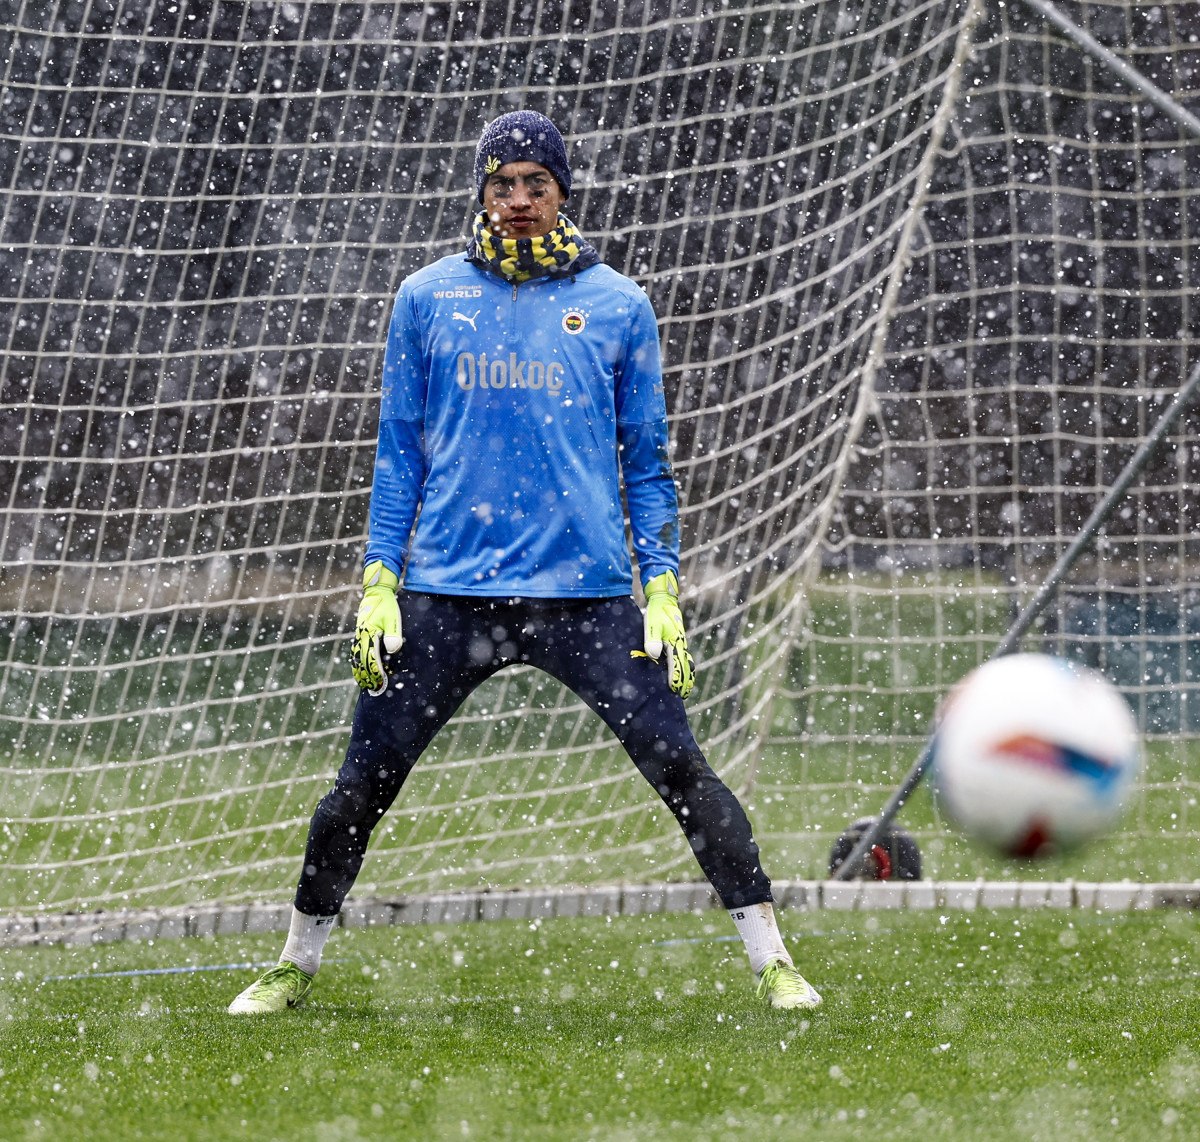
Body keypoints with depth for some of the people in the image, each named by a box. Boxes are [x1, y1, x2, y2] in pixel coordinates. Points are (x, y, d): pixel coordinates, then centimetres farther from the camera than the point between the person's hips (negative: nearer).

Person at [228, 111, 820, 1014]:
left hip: (587, 592, -1)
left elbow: (646, 463, 9)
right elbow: (400, 454, 11)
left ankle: (772, 960, 0)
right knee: (363, 783, 1)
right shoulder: (428, 299, 7)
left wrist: (663, 591, 1)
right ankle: (298, 964, 18)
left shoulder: (618, 305, 6)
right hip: (448, 593, 1)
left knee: (678, 767, -8)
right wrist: (380, 584, 3)